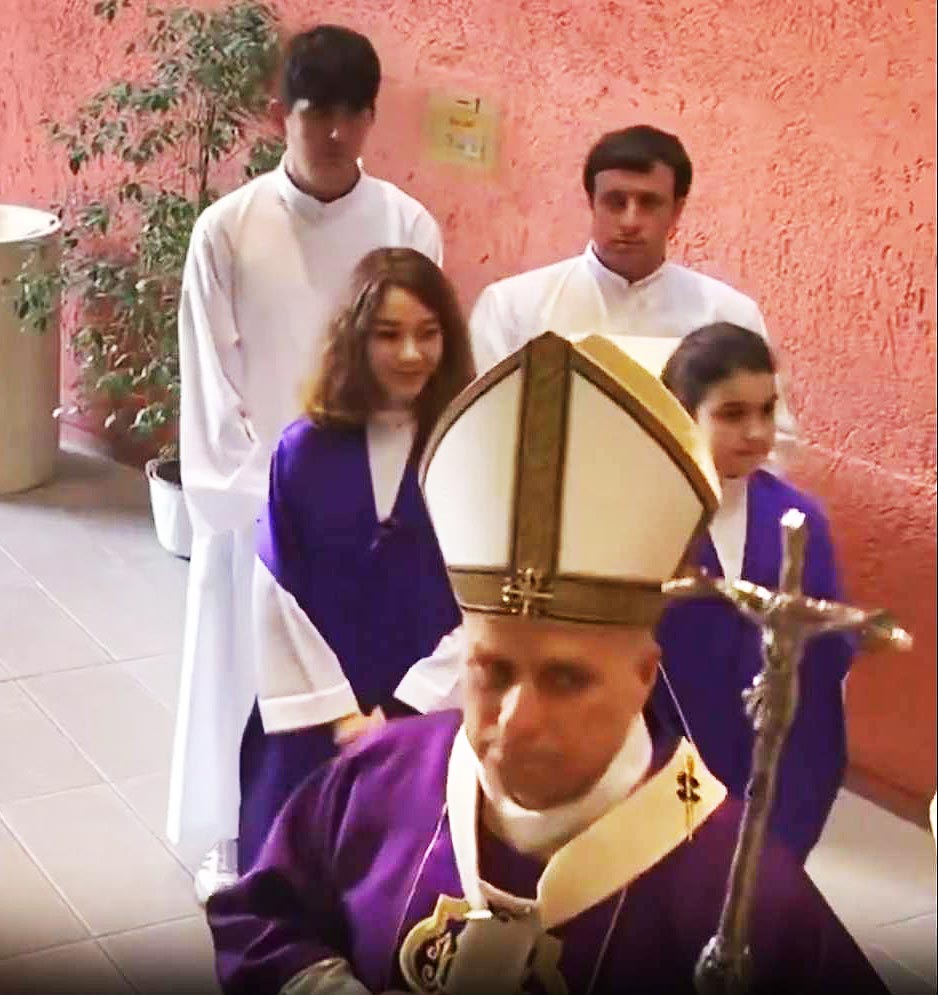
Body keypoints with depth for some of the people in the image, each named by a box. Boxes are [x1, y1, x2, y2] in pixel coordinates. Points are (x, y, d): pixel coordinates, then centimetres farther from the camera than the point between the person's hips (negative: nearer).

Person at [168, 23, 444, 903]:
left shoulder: (408, 225, -6)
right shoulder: (227, 228, -9)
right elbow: (211, 383, -7)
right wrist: (260, 493, -10)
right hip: (254, 498, -1)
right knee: (244, 661, 13)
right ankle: (232, 831, 33)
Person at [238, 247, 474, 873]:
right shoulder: (306, 451, -2)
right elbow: (277, 600, -2)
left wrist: (405, 711, -10)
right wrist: (339, 715, -6)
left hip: (433, 723, -1)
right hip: (314, 730, 1)